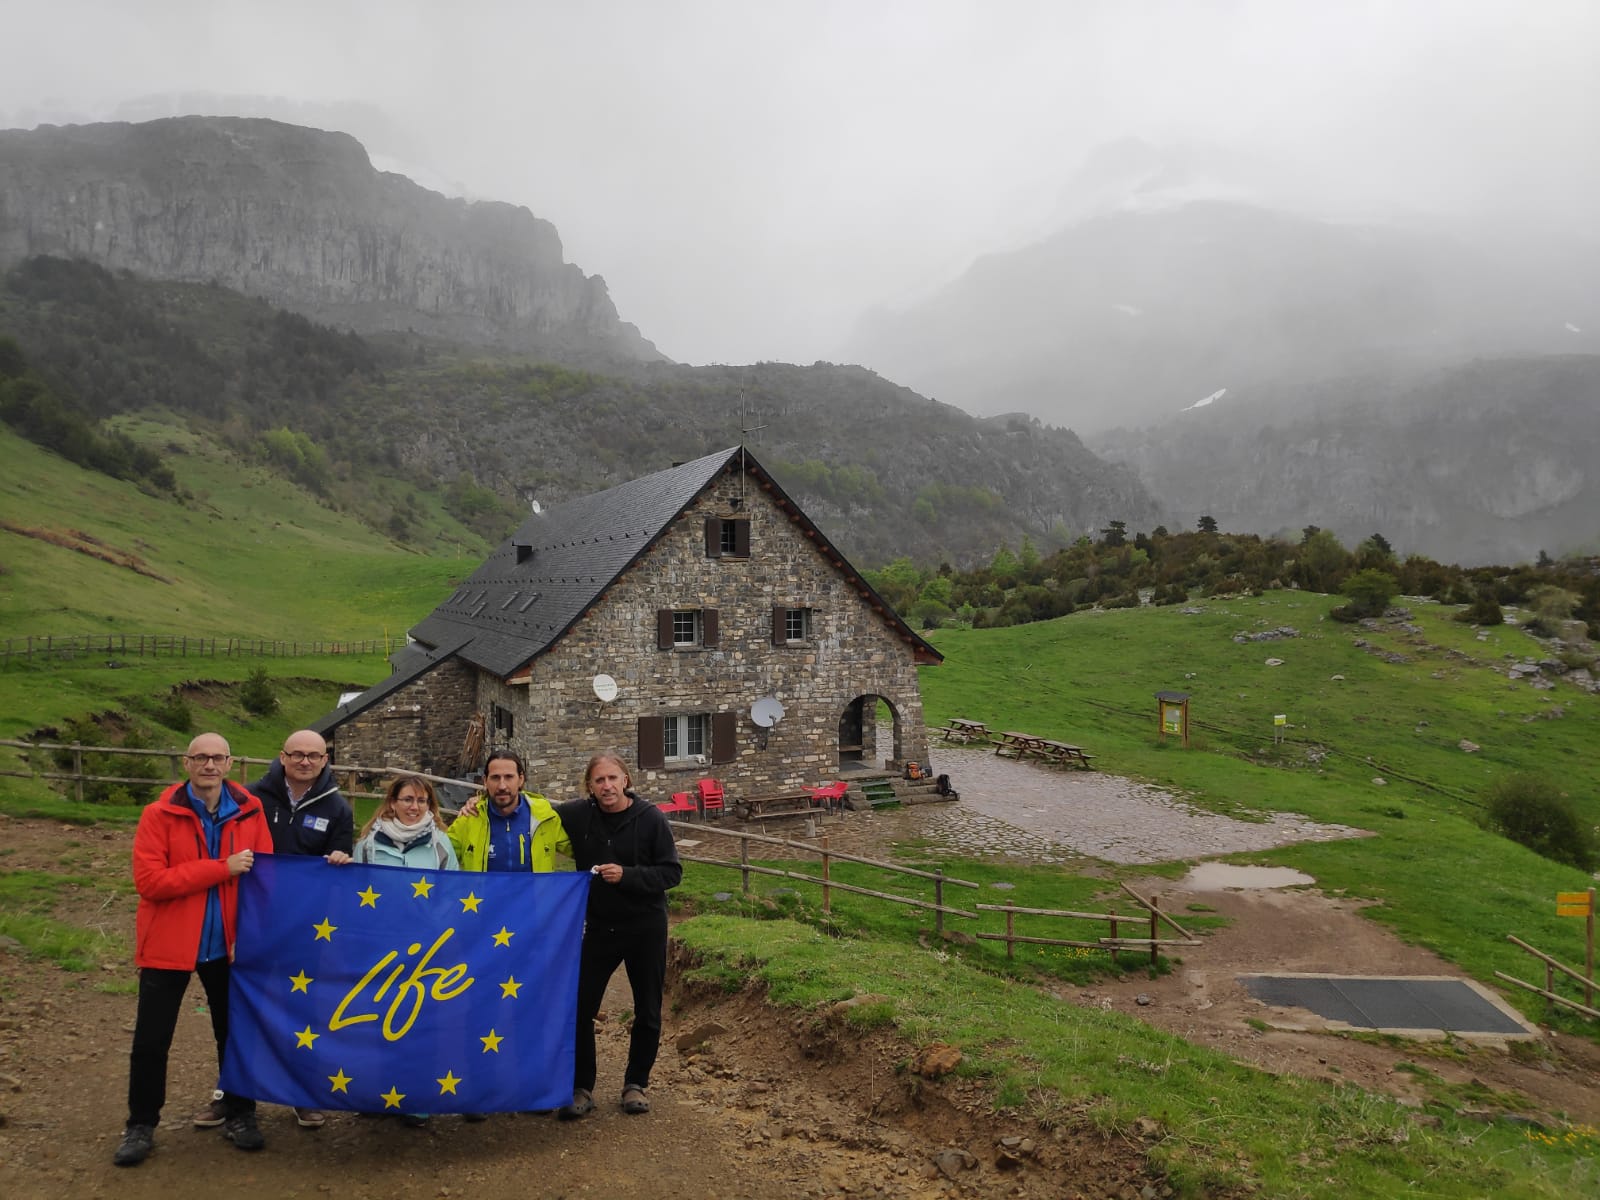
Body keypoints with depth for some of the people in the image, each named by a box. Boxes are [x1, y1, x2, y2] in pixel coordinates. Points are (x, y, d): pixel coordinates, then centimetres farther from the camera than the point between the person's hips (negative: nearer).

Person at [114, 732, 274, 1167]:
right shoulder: (159, 815, -10)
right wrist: (222, 869, -23)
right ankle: (140, 1126, 27)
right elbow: (149, 881, -19)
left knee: (235, 1032, 13)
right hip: (168, 945, -2)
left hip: (227, 945, 2)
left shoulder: (250, 811, -3)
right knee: (151, 1041, 6)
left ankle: (238, 1115, 30)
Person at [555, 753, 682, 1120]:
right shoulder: (577, 815, -8)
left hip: (645, 928, -1)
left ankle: (636, 1083, 30)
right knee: (580, 1010, 3)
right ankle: (582, 1088, 20)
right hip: (599, 928, 2)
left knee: (647, 1013, 11)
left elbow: (672, 872, -12)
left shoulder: (650, 818, -14)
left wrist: (627, 875, -24)